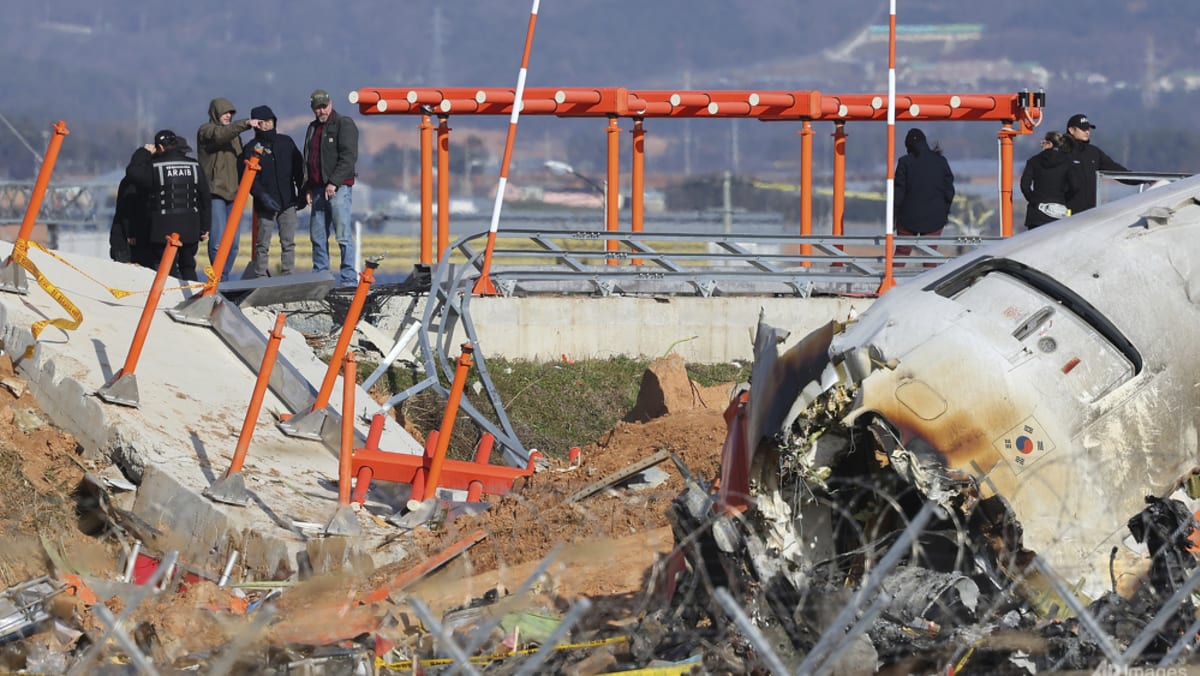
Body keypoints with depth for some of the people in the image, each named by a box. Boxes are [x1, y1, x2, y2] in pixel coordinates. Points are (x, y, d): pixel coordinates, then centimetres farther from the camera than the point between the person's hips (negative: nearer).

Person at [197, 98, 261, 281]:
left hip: (232, 192, 7)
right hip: (214, 192, -7)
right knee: (218, 241, -14)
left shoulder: (233, 133, 23)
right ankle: (219, 280, -8)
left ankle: (224, 279, 11)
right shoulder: (205, 131, 0)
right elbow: (220, 135, -22)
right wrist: (245, 124, -32)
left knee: (233, 243, 4)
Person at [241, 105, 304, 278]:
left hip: (288, 202, 3)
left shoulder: (286, 142, 9)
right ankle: (261, 278, 1)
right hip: (266, 205, -3)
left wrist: (301, 194, 10)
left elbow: (298, 169, 15)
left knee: (288, 243, 3)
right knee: (263, 245, -2)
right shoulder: (252, 148, -1)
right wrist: (262, 196, -19)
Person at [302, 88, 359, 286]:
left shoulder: (344, 124, -3)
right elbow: (307, 159, 25)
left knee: (343, 235, -11)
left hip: (338, 188, -8)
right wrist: (308, 188, 14)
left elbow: (349, 156, -12)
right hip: (318, 188, 8)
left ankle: (348, 278, -11)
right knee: (317, 235, 8)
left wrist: (334, 182, -18)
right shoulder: (313, 128, 20)